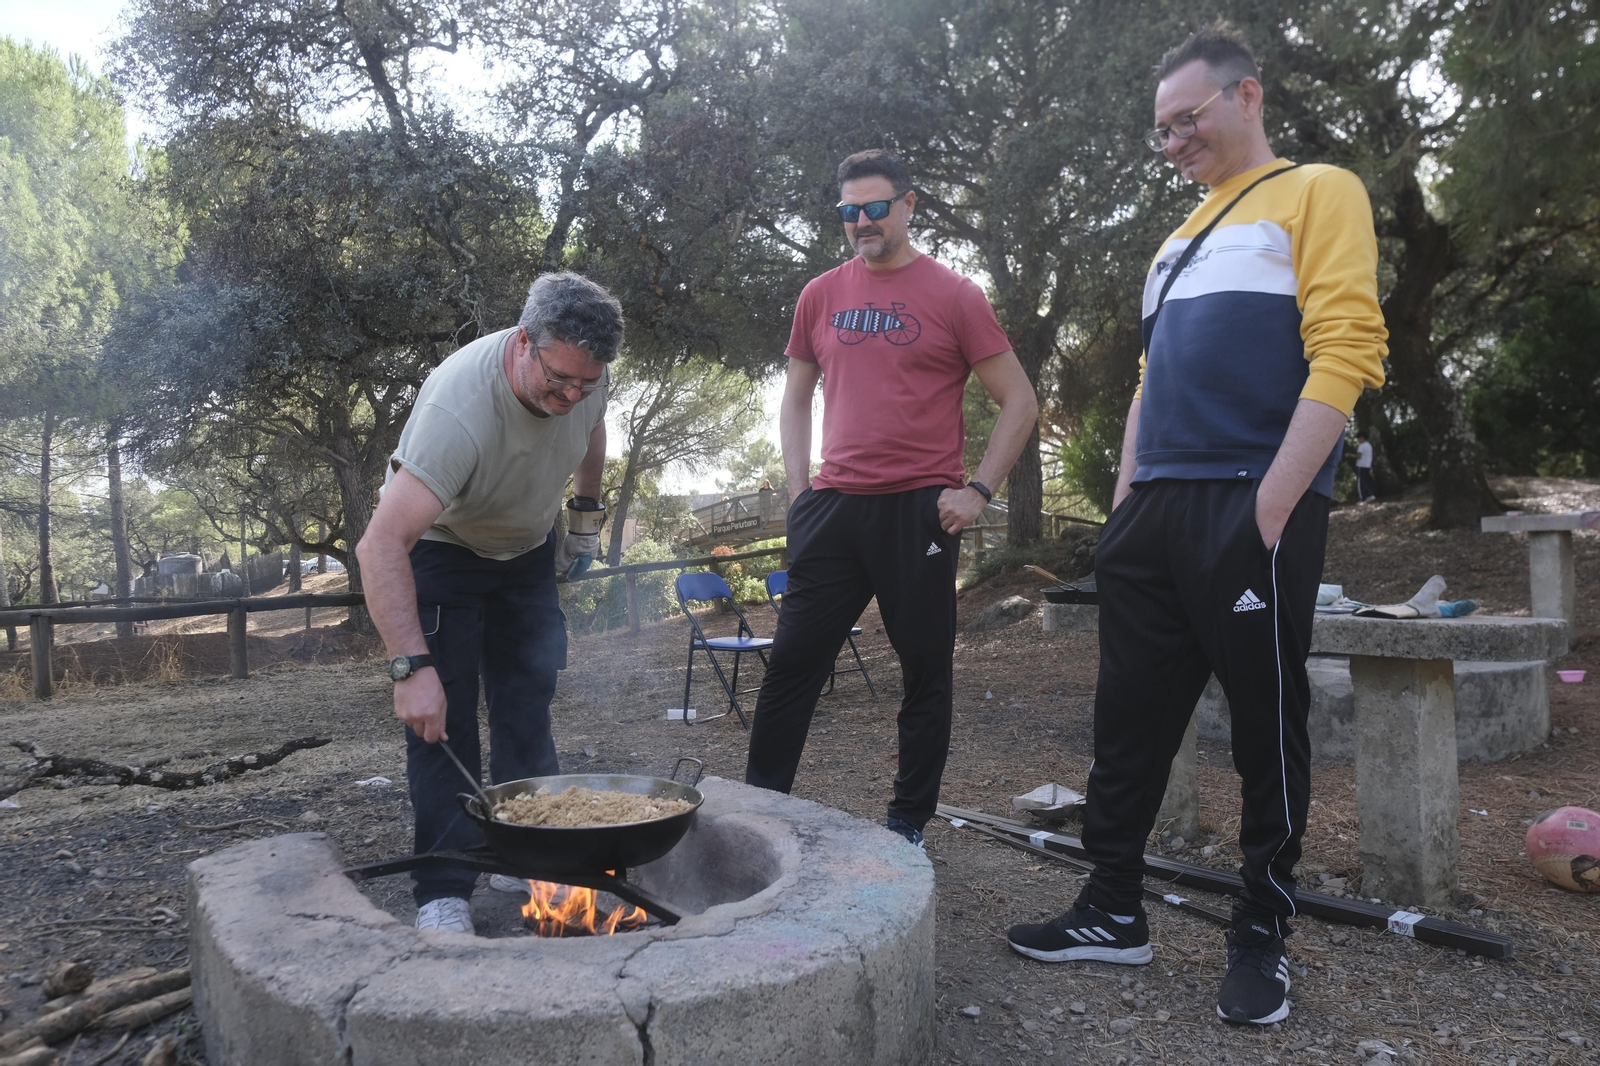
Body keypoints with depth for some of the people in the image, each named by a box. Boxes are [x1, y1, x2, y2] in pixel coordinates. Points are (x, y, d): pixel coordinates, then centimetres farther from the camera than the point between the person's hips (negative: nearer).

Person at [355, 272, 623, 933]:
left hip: (525, 549, 6)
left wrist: (587, 514, 8)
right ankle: (442, 891, -3)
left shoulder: (586, 374, -21)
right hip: (438, 546, -5)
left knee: (528, 704, 7)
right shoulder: (459, 407, -42)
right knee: (442, 713, -12)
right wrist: (411, 666, -53)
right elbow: (381, 545, -47)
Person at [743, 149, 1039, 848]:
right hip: (834, 505, 3)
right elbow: (796, 399, 19)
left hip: (919, 509, -3)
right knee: (791, 664, 4)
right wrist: (798, 488, 7)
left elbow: (1020, 403, 1)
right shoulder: (821, 295, 11)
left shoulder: (953, 295, 0)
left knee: (926, 672, 5)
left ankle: (907, 825, 19)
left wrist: (977, 490, -8)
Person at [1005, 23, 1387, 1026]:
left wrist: (1275, 502, -17)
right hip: (1157, 514, 7)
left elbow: (1346, 350, -10)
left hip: (1252, 509, -7)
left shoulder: (1316, 194, 2)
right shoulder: (1183, 236, 23)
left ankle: (1264, 939, 16)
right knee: (1129, 718, 9)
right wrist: (1125, 499, 13)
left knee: (1267, 729, 2)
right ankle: (1114, 912, 21)